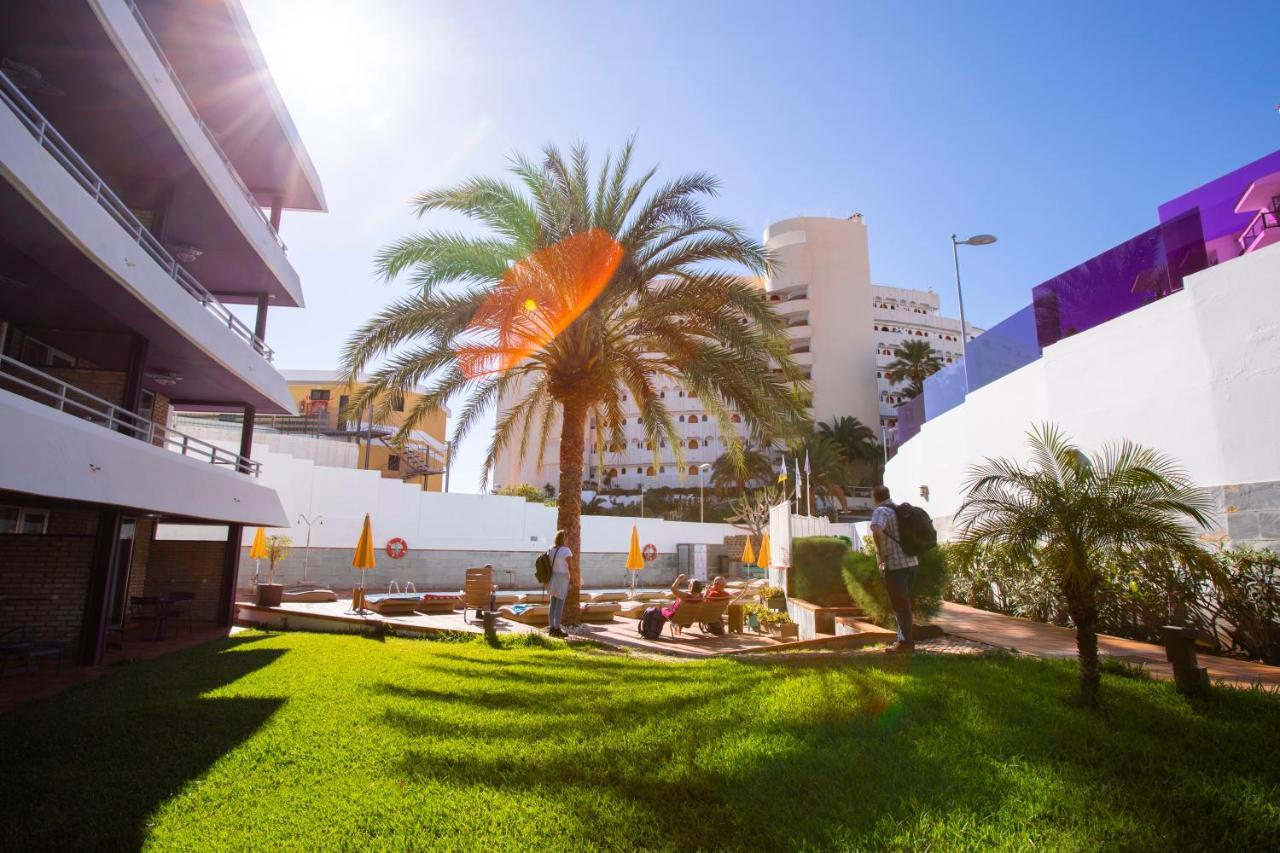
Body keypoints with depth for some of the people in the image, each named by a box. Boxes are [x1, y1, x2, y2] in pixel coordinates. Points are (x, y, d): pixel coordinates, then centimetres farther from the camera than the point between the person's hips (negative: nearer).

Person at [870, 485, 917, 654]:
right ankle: (905, 640, 24)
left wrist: (881, 554, -18)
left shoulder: (881, 511, -11)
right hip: (911, 562, 8)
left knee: (900, 605, 1)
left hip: (894, 565, -8)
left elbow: (876, 532, -31)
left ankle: (905, 643, 6)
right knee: (904, 603, 17)